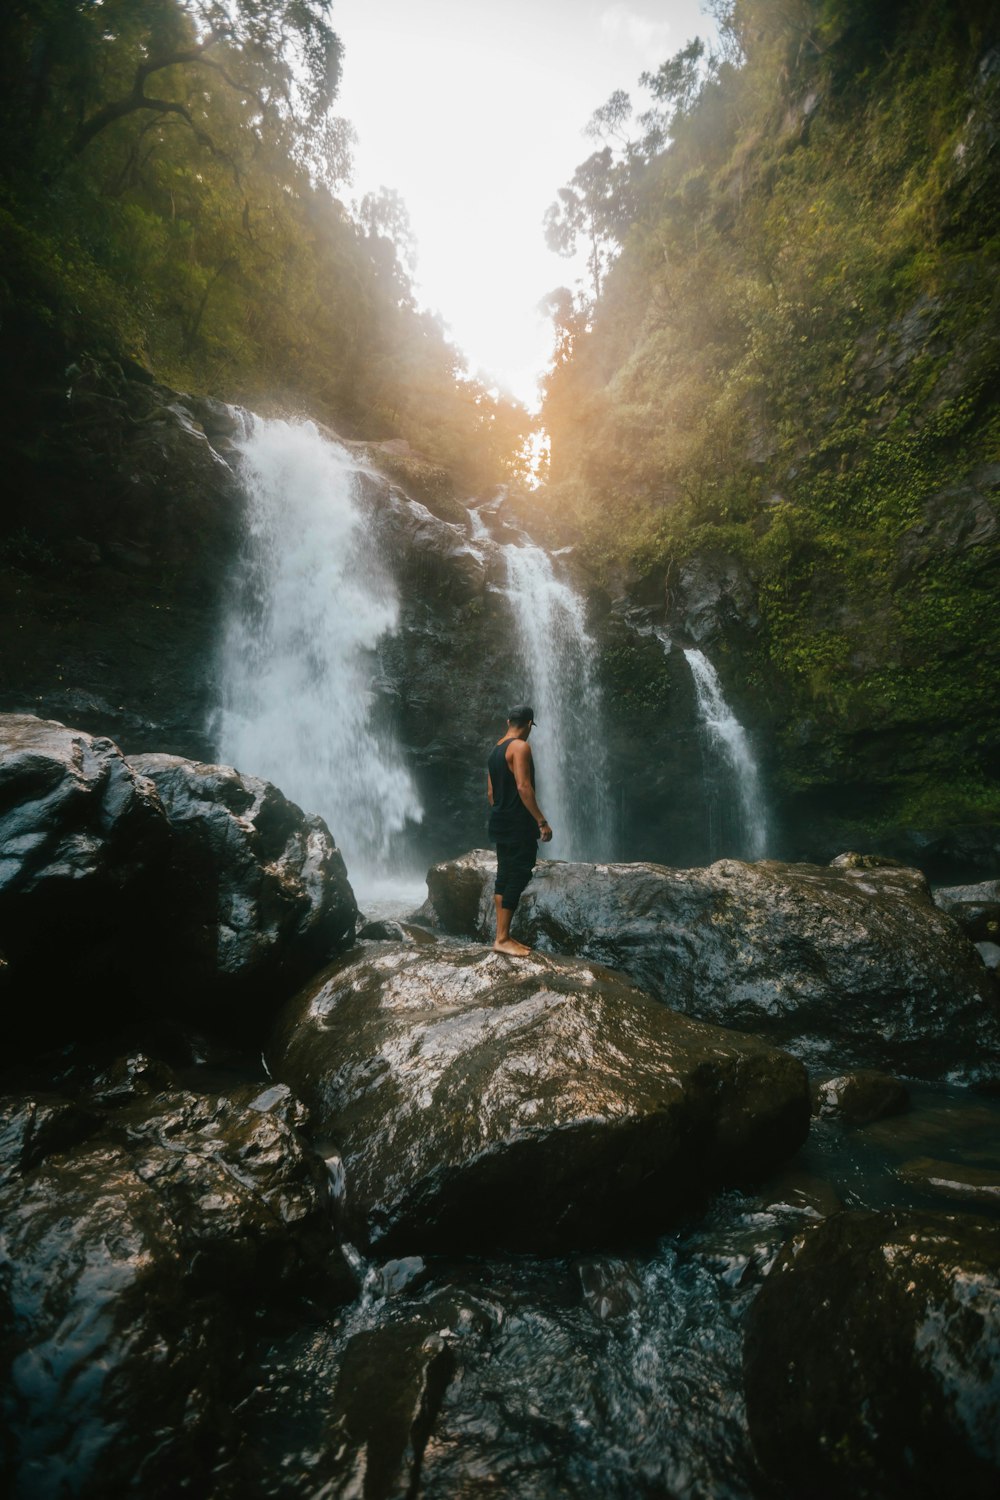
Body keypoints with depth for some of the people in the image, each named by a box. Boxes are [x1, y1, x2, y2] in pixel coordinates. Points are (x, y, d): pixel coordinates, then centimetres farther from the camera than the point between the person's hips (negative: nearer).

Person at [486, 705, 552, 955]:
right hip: (518, 823, -9)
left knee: (504, 876, 12)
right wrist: (542, 821, -20)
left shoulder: (496, 749, 15)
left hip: (501, 822, 9)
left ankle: (503, 935, 17)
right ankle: (502, 939, -3)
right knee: (518, 877, -6)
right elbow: (523, 787, -21)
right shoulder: (520, 747, -12)